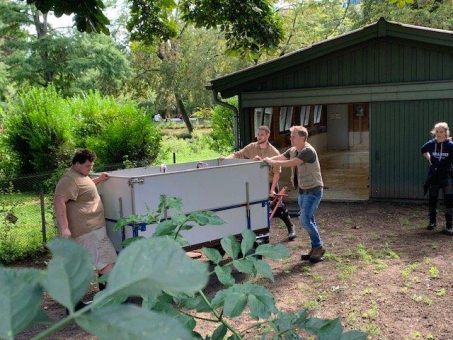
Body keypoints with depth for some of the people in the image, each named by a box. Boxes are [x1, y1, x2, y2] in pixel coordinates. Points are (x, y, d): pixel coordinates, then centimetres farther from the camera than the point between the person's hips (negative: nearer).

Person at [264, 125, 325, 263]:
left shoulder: (308, 151, -21)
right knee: (309, 220, 11)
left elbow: (291, 163, -28)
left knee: (305, 220, -13)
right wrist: (265, 159, -9)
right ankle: (316, 248, 20)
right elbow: (279, 158, 7)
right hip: (303, 191, 9)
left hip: (313, 191, -9)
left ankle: (318, 247, 1)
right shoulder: (292, 150, 6)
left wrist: (271, 162, -21)